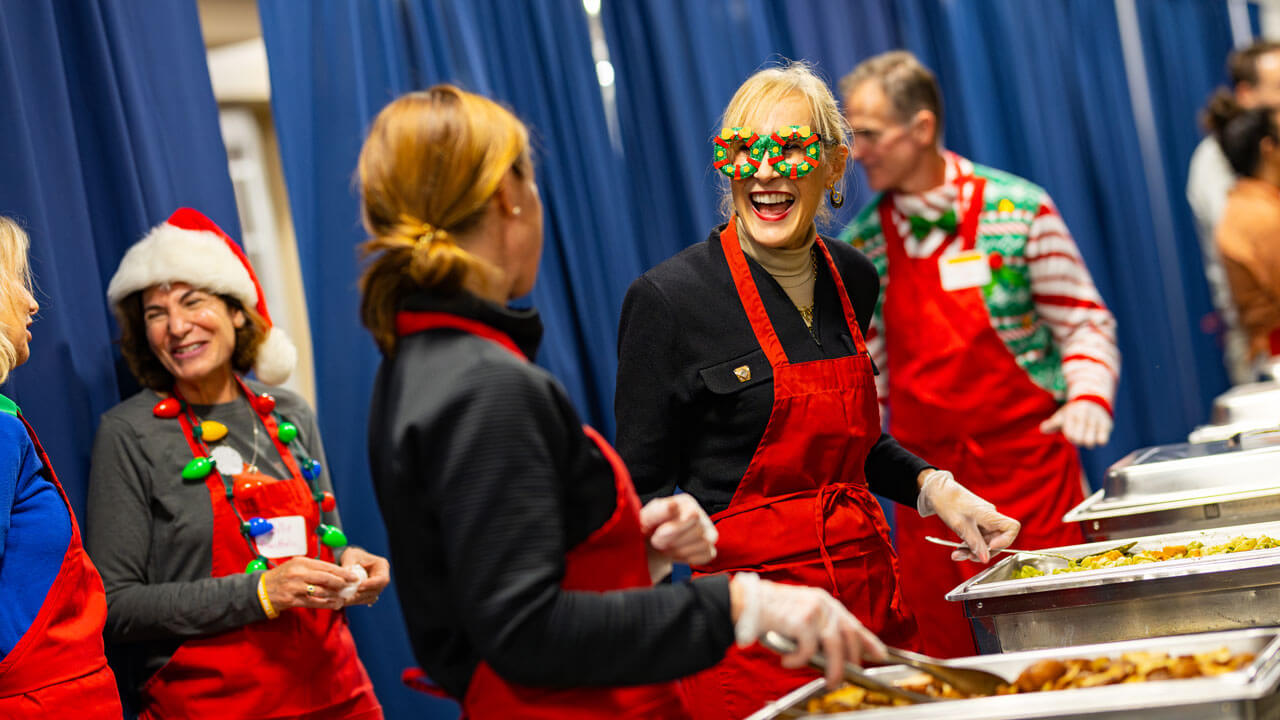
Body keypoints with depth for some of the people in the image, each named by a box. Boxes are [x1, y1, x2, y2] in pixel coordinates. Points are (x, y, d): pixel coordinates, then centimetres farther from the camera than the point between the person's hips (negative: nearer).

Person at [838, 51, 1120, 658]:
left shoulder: (1018, 210, -6)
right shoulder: (859, 244, 4)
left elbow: (1083, 323, -2)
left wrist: (1088, 392, -19)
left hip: (1027, 464, -3)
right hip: (926, 480, 3)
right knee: (944, 655, 6)